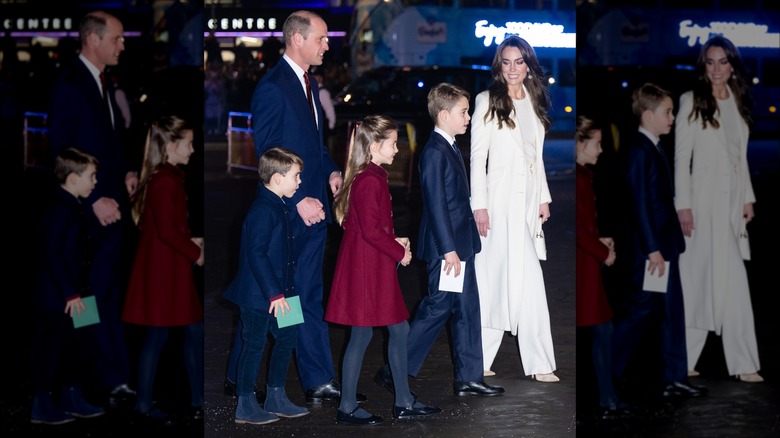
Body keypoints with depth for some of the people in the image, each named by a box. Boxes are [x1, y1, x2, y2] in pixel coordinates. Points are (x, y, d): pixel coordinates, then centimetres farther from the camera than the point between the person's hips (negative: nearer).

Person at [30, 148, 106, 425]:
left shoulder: (75, 208, 12)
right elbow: (52, 255, -23)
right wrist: (70, 294, -23)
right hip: (56, 298, -10)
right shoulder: (59, 210, -19)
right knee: (51, 348, 0)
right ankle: (42, 407, 10)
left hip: (72, 294, 10)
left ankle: (72, 399, 26)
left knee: (82, 343, 15)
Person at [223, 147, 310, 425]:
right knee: (254, 345, 1)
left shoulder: (282, 207, 9)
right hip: (258, 295, -10)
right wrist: (274, 293, -25)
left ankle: (276, 398, 29)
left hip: (278, 291, 10)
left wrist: (303, 220, 6)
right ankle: (245, 406, 13)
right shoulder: (263, 210, -21)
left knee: (287, 337, 16)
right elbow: (256, 254, -26)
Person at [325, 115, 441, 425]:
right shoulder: (370, 181, -18)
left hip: (376, 269, 10)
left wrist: (395, 242, 7)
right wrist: (399, 252, -11)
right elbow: (371, 230, -23)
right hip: (366, 270, -10)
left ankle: (404, 402, 20)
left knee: (399, 330, 12)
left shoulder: (372, 178, 14)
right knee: (362, 334, -2)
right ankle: (347, 407, 8)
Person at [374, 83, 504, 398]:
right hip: (445, 247, -10)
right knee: (438, 308, -4)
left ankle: (469, 378, 15)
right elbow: (436, 204, -21)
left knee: (467, 308, 10)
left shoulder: (450, 148, 14)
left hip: (460, 244, 10)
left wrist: (461, 247, 18)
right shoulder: (434, 152, -17)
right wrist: (449, 250, -22)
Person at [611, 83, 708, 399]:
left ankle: (675, 380, 14)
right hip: (650, 247, -9)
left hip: (664, 243, 9)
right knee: (642, 310, -2)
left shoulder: (654, 149, 12)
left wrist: (667, 246, 14)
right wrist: (652, 249, -21)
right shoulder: (639, 151, -15)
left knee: (672, 312, 9)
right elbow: (640, 204, -19)